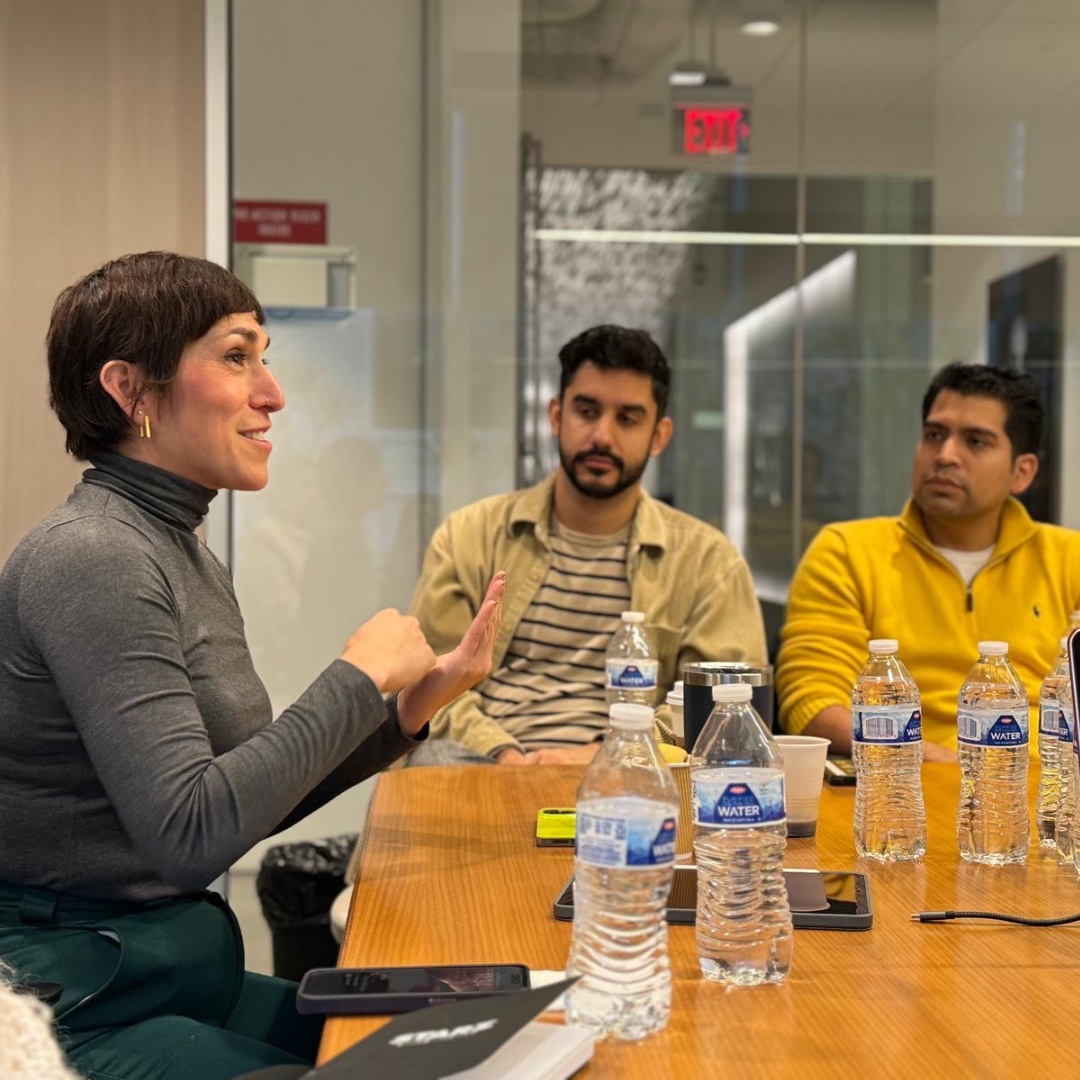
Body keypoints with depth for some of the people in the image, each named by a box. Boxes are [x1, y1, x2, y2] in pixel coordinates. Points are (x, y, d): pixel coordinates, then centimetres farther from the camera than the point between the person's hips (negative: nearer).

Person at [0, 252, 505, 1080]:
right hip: (84, 1011, -8)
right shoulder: (92, 559, -20)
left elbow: (250, 800, 12)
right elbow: (191, 835, -27)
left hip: (192, 971, 8)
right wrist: (359, 678, -18)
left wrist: (415, 701, 2)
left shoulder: (184, 552, 9)